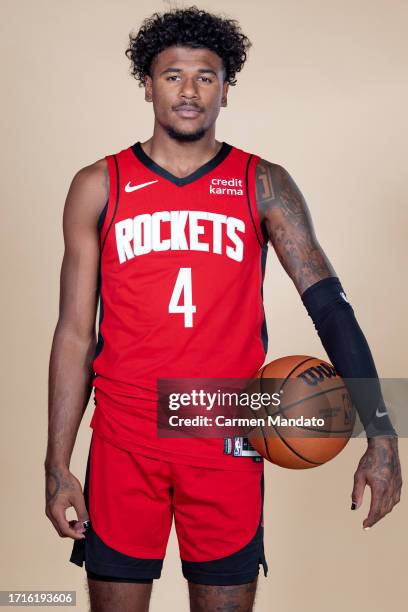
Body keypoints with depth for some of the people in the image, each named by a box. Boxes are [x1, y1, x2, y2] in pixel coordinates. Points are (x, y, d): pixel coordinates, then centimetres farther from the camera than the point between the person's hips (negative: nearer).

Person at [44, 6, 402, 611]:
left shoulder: (264, 185, 3)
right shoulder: (99, 187, 4)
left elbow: (328, 301, -6)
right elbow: (74, 331, 4)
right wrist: (58, 464, -1)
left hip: (229, 443, 0)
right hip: (123, 441, 0)